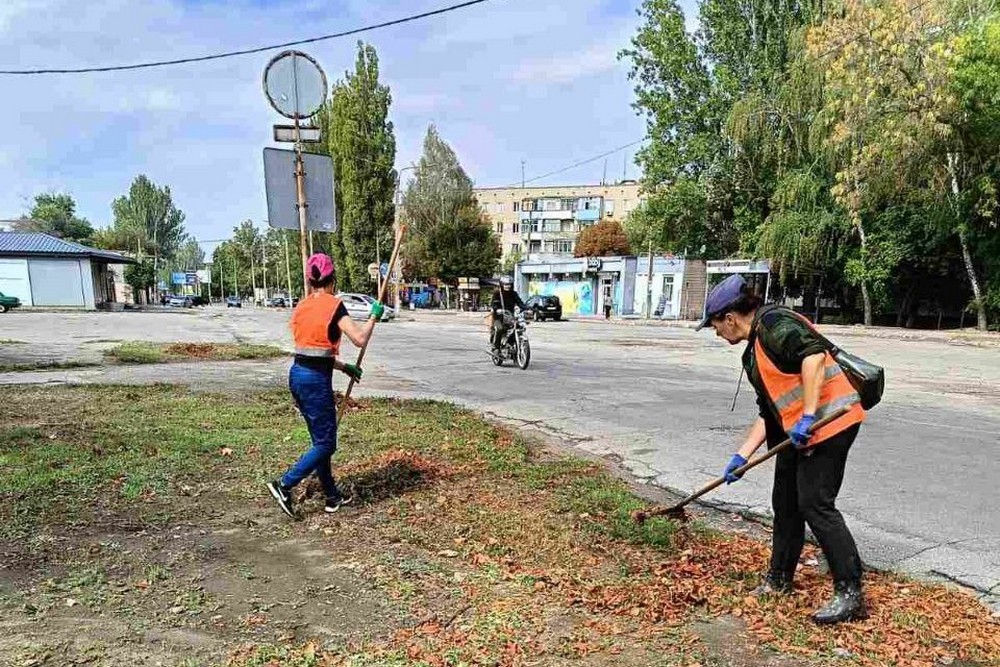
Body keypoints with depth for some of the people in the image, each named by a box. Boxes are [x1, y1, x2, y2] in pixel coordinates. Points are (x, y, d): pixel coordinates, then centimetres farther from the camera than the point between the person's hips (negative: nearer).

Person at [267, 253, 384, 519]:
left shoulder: (302, 306, 11)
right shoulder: (334, 304, -12)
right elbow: (360, 339, -17)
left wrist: (343, 367, 22)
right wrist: (374, 316, 0)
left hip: (297, 374, 8)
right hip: (316, 380, -8)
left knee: (320, 439, 17)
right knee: (326, 443, 5)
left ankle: (333, 497, 26)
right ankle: (284, 485, 0)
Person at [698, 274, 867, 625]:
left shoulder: (774, 322, -10)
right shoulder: (753, 353, 18)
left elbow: (813, 353, -26)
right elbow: (767, 411, 20)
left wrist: (808, 417, -27)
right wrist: (742, 456, 16)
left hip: (828, 422, -10)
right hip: (796, 431, 10)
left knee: (815, 505, -8)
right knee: (785, 503, 15)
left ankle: (850, 594, 4)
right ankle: (778, 580, 30)